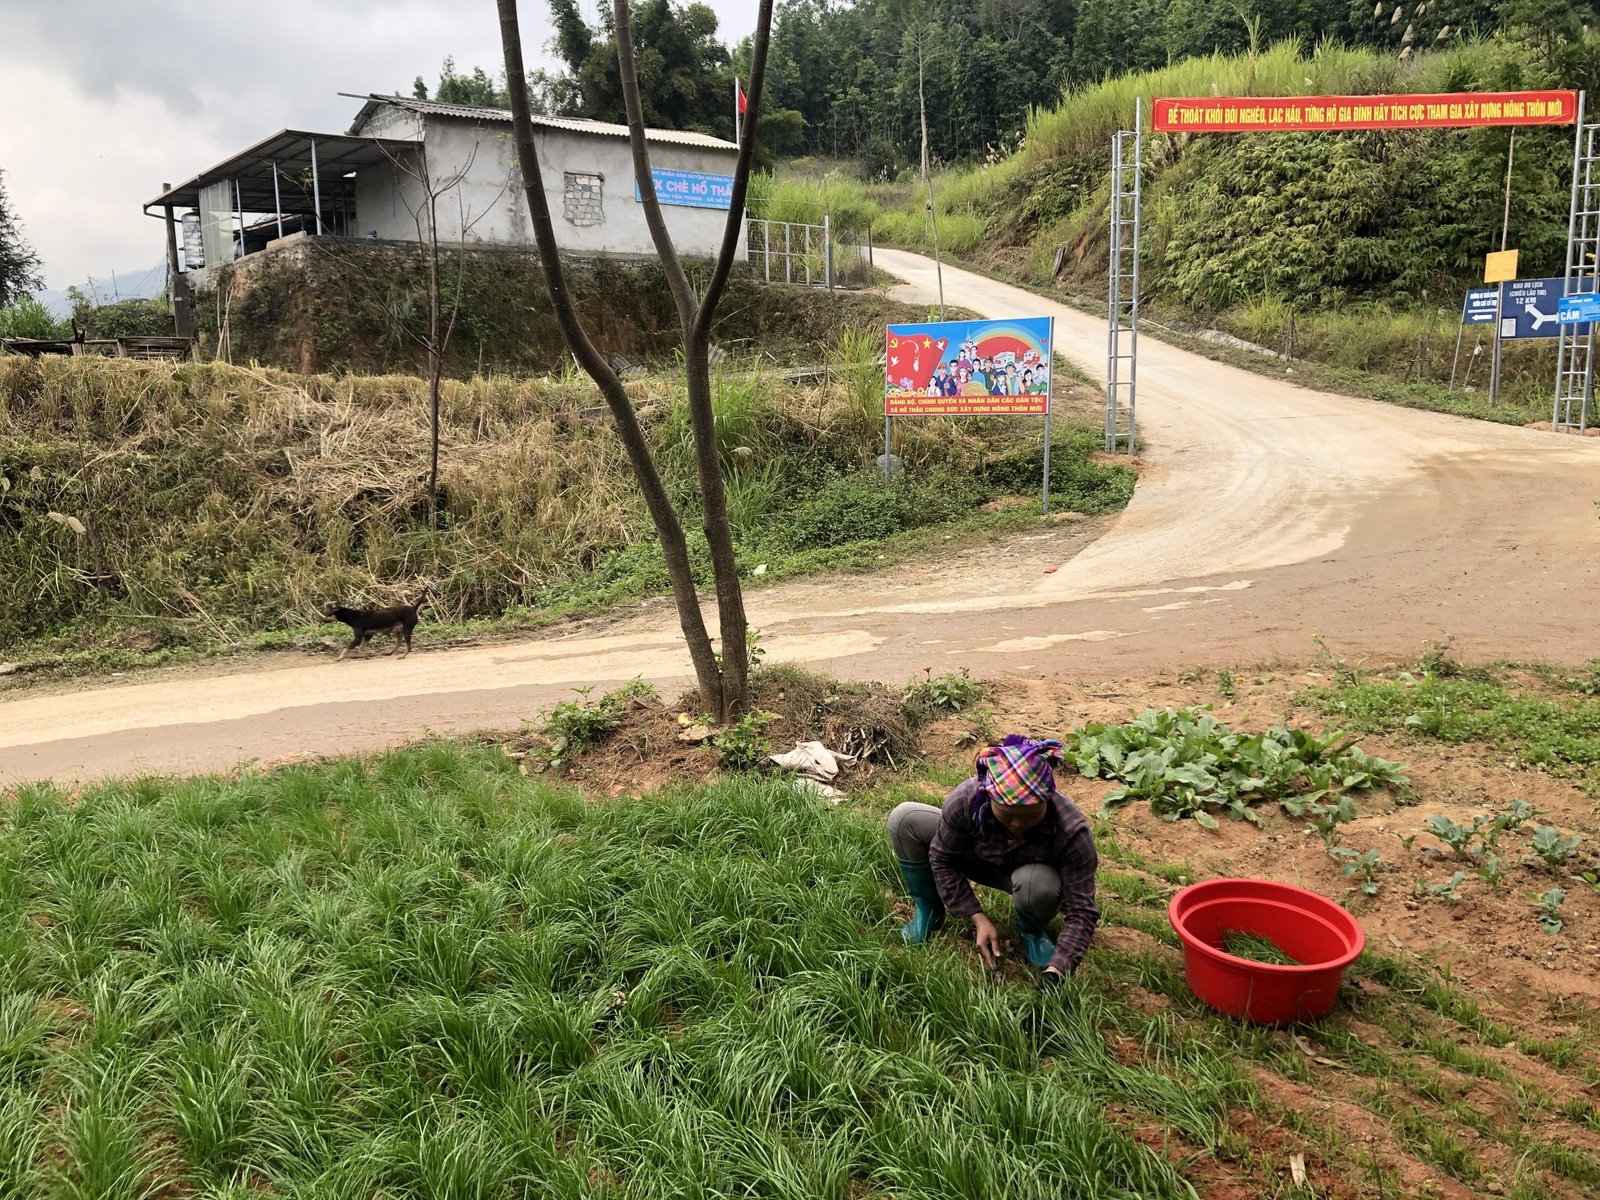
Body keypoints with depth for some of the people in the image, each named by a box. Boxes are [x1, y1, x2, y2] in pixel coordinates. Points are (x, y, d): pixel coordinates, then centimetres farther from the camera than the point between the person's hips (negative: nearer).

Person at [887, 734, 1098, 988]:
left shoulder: (1072, 832, -38)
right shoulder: (965, 799, -35)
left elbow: (1082, 914, -32)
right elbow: (942, 858, -17)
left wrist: (1055, 972, -45)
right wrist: (978, 918, -23)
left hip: (1030, 872, -2)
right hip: (978, 860, 2)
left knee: (1038, 884, -41)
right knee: (904, 820, -19)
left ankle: (1032, 930, -3)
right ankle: (928, 910, 2)